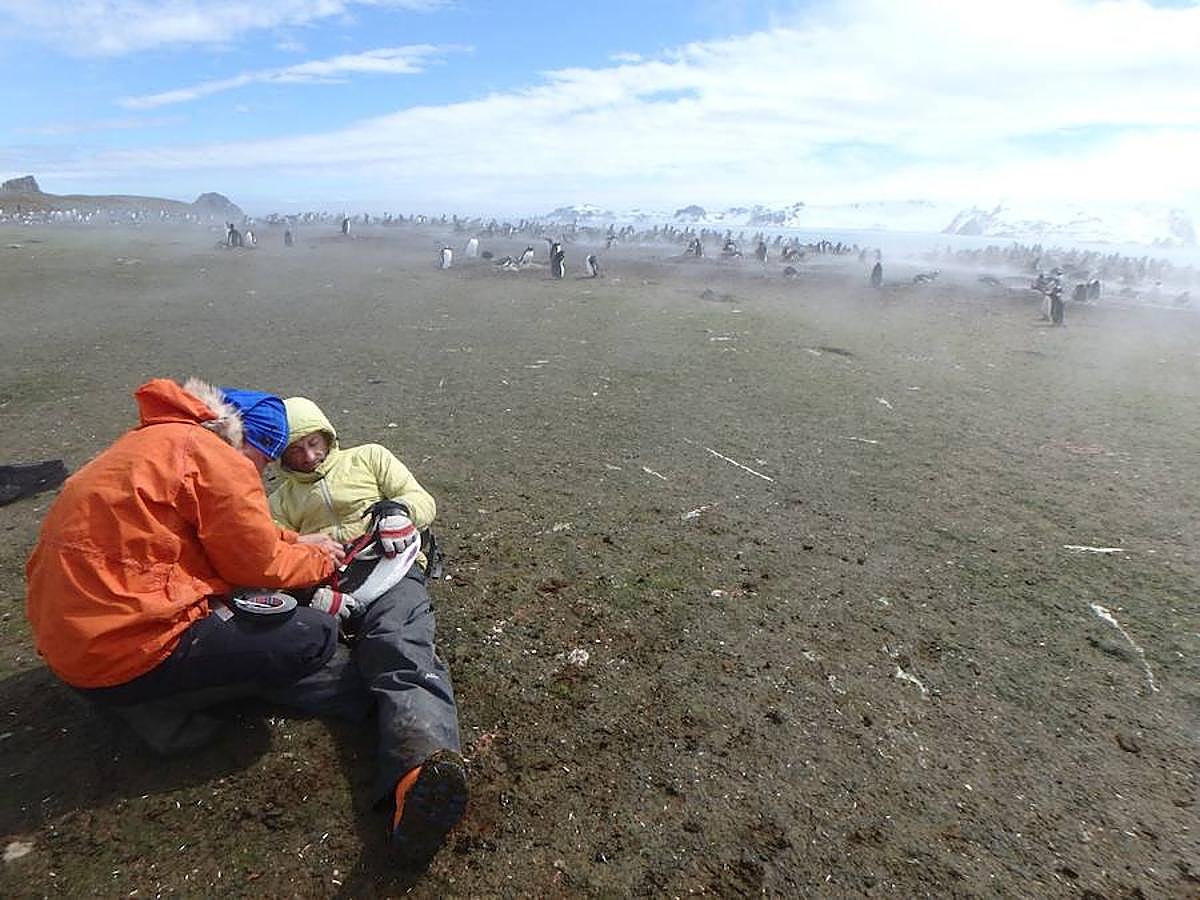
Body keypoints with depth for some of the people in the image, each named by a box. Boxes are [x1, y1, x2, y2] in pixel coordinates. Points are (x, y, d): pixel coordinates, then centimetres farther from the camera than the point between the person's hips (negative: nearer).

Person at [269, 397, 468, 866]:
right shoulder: (281, 500, 31)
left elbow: (423, 502, 16)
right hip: (326, 590, 4)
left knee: (399, 650, -36)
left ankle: (419, 780, -64)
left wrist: (395, 509, -8)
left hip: (389, 569, -3)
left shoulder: (368, 458, 25)